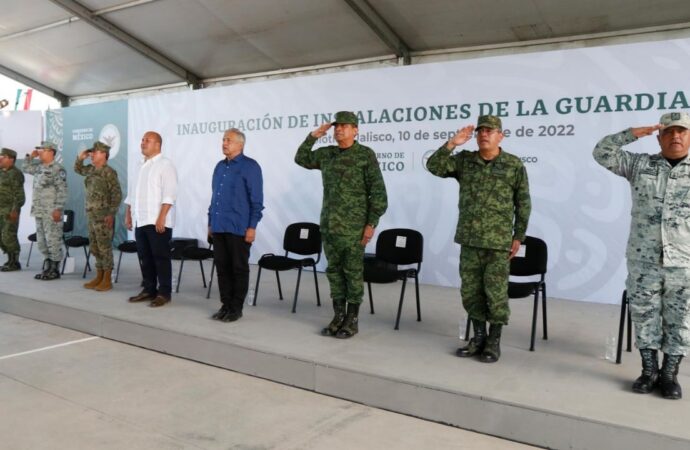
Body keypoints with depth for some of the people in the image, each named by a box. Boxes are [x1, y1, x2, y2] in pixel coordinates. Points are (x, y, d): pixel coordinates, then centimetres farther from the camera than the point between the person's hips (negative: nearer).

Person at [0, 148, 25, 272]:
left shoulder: (15, 174, -12)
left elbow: (19, 194, -16)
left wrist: (15, 210, -22)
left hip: (11, 210, -9)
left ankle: (14, 263, 1)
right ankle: (11, 260, 17)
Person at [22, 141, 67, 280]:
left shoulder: (58, 169, -12)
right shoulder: (39, 167, 14)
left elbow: (62, 191, -17)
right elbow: (25, 168, 31)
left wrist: (58, 209, -21)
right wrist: (30, 156, 14)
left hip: (52, 212, -9)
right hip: (39, 211, 9)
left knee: (53, 240, -4)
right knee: (42, 241, 13)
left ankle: (55, 270, 3)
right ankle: (47, 268, 22)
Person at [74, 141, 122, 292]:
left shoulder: (109, 172, -13)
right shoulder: (91, 170, 13)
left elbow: (117, 194, -16)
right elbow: (78, 169, 32)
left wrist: (111, 214, -19)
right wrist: (80, 157, 12)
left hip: (104, 217, -9)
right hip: (92, 216, 9)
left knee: (105, 248, -3)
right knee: (94, 247, 13)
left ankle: (107, 280, 3)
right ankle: (99, 277, 23)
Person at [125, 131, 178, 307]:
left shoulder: (165, 164, -7)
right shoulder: (142, 166, 18)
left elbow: (169, 194, -16)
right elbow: (133, 192, 23)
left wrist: (161, 217, -22)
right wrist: (128, 214, 17)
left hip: (157, 221, -8)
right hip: (141, 221, 8)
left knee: (161, 257, -3)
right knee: (145, 257, 12)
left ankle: (164, 293, 4)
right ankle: (149, 289, 22)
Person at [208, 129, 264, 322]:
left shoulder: (250, 167, -6)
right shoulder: (220, 166, 15)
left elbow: (257, 200, -9)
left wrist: (252, 227, -14)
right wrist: (210, 222, 16)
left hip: (239, 228, -7)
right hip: (218, 227, 7)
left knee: (239, 268, 2)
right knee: (222, 267, 9)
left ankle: (236, 308, 11)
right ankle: (226, 305, 19)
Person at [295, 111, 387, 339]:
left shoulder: (366, 155, -6)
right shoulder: (326, 154, 10)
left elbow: (378, 192, -8)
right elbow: (302, 159, 24)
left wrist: (371, 223, -13)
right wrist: (313, 136, 10)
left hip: (353, 227, -6)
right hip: (328, 226, 6)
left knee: (353, 273, 2)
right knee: (334, 271, 10)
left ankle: (352, 320, 12)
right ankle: (338, 316, 21)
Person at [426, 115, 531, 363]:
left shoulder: (515, 165, -2)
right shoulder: (464, 161, 6)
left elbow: (523, 204, 2)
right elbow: (433, 166, -4)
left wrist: (518, 236, -1)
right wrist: (452, 144, -14)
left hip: (499, 242, -3)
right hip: (469, 240, 4)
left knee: (496, 292, 2)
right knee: (470, 291, 10)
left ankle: (493, 342, 15)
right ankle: (478, 337, 24)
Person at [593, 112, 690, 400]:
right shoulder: (640, 164, 5)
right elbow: (602, 153, -1)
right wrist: (632, 134, -9)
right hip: (643, 260, 1)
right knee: (644, 316, 8)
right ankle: (649, 371, 21)